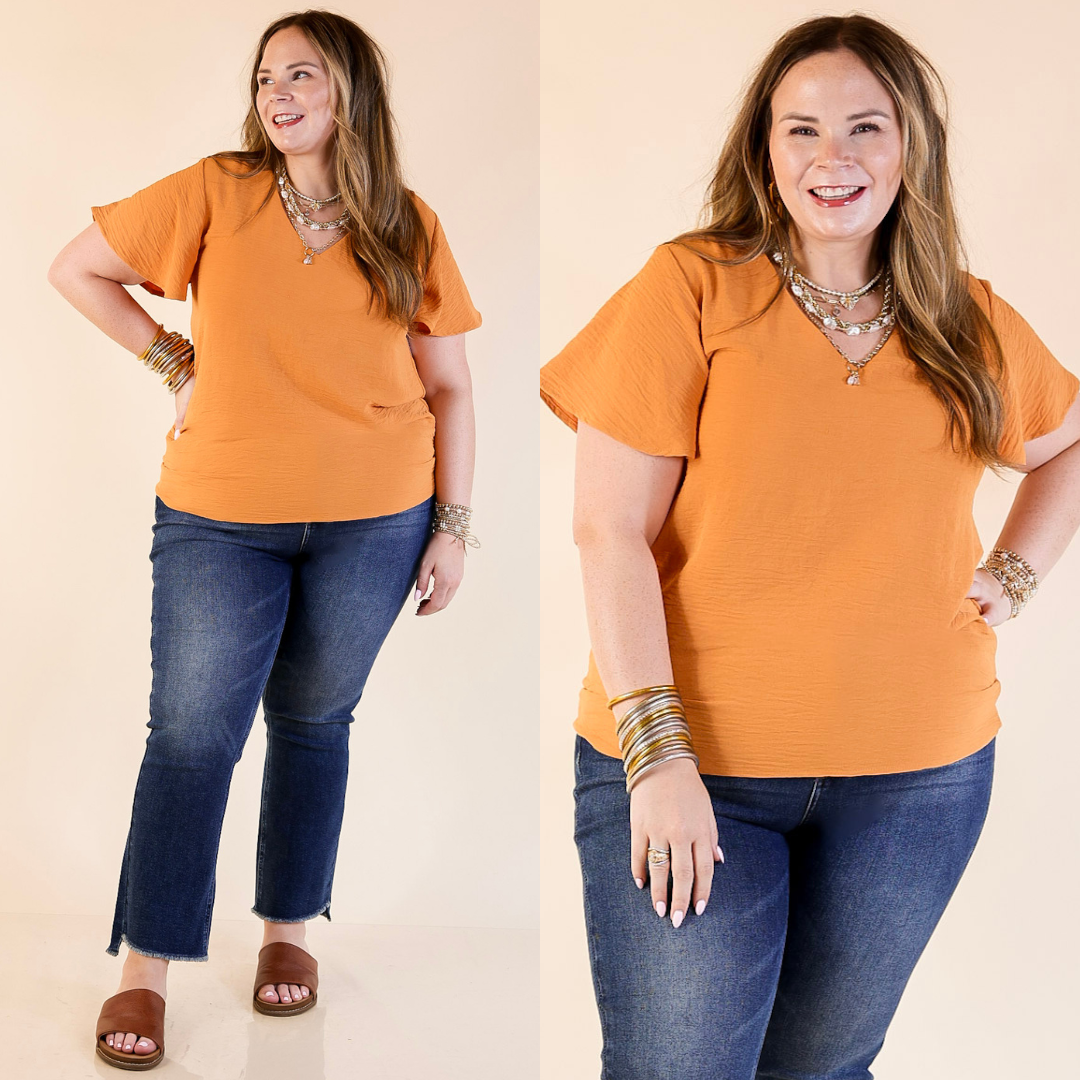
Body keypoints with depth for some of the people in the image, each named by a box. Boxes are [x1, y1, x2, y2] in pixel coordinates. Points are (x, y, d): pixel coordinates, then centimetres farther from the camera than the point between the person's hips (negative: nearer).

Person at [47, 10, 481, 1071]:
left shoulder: (410, 229, 1)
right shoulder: (215, 193, -3)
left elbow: (448, 388, 6)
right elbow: (76, 270, 4)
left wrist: (453, 524, 2)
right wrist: (173, 362, -1)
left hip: (371, 523, 1)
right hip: (221, 519, -1)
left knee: (312, 722, 13)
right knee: (191, 734, 0)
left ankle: (288, 931, 30)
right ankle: (144, 973, 12)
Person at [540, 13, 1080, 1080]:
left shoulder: (972, 324, 6)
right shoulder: (690, 290, -6)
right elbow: (609, 532, -9)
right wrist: (657, 753, -15)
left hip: (917, 776, 3)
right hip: (694, 762, -3)